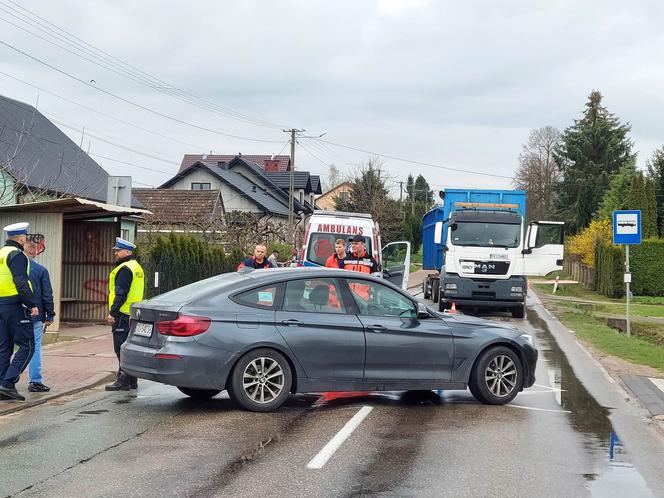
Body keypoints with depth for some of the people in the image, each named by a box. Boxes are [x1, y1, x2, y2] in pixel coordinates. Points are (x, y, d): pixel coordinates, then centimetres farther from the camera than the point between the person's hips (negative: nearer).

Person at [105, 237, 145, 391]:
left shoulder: (125, 269, -14)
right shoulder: (136, 267, 18)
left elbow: (121, 294, -20)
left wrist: (112, 312, -19)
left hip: (123, 314, -10)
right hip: (133, 314, 10)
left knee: (121, 348, -7)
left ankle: (123, 381, -7)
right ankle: (132, 381, 17)